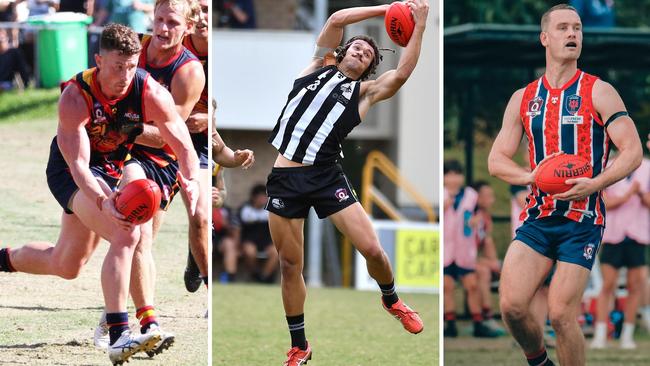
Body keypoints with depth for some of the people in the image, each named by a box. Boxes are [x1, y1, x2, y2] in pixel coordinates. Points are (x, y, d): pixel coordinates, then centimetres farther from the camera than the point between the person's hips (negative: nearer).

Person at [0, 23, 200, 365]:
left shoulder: (150, 93, -21)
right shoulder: (75, 97, -30)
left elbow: (182, 144, -18)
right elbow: (78, 164, -34)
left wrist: (190, 181, -40)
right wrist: (104, 202, -51)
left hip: (112, 170, 6)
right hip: (69, 173, -6)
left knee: (66, 265, 20)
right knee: (126, 234, -30)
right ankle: (118, 336, -34)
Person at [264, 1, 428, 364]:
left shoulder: (365, 91, 11)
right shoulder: (320, 67, 14)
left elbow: (402, 74, -6)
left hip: (326, 177, 0)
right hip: (284, 179, 1)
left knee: (372, 248, -8)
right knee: (290, 265, 5)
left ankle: (392, 300, 25)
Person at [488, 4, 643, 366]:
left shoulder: (598, 92, 0)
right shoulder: (523, 99, 11)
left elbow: (633, 153, -6)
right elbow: (497, 160, 11)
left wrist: (594, 184, -23)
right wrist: (531, 176, -11)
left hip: (582, 220, -4)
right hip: (538, 217, 4)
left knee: (562, 314, -10)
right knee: (512, 305, -9)